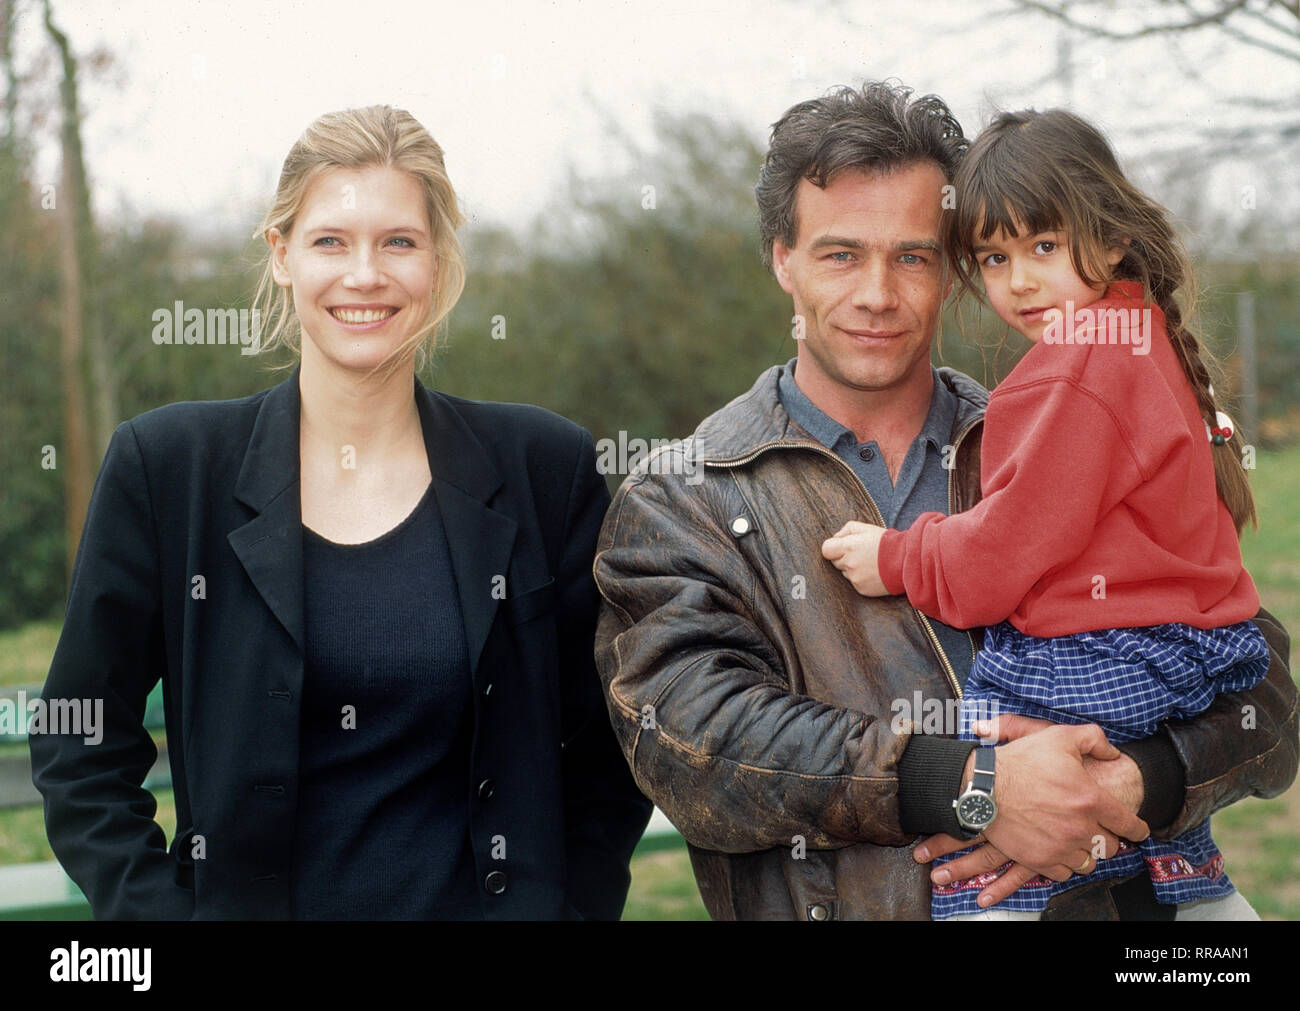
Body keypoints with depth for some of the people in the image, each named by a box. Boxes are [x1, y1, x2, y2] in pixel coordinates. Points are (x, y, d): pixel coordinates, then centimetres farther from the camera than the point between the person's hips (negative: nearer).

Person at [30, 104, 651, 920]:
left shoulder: (545, 468, -2)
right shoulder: (167, 464, -4)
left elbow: (606, 750, 4)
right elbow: (80, 749, -1)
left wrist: (577, 906, -5)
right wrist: (160, 910, -9)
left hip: (487, 900, 1)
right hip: (245, 898, 0)